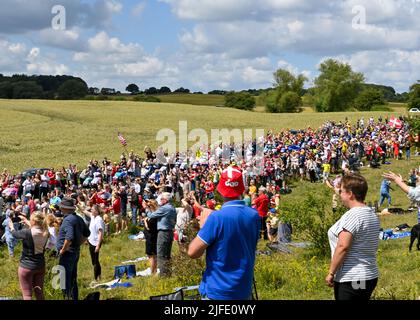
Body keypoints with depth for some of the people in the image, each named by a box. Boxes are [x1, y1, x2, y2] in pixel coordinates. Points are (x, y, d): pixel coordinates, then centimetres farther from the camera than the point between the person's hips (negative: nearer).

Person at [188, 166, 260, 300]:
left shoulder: (217, 217, -21)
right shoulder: (254, 216, -2)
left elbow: (193, 252, -18)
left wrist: (204, 225, -4)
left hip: (217, 292, -5)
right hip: (244, 291, 5)